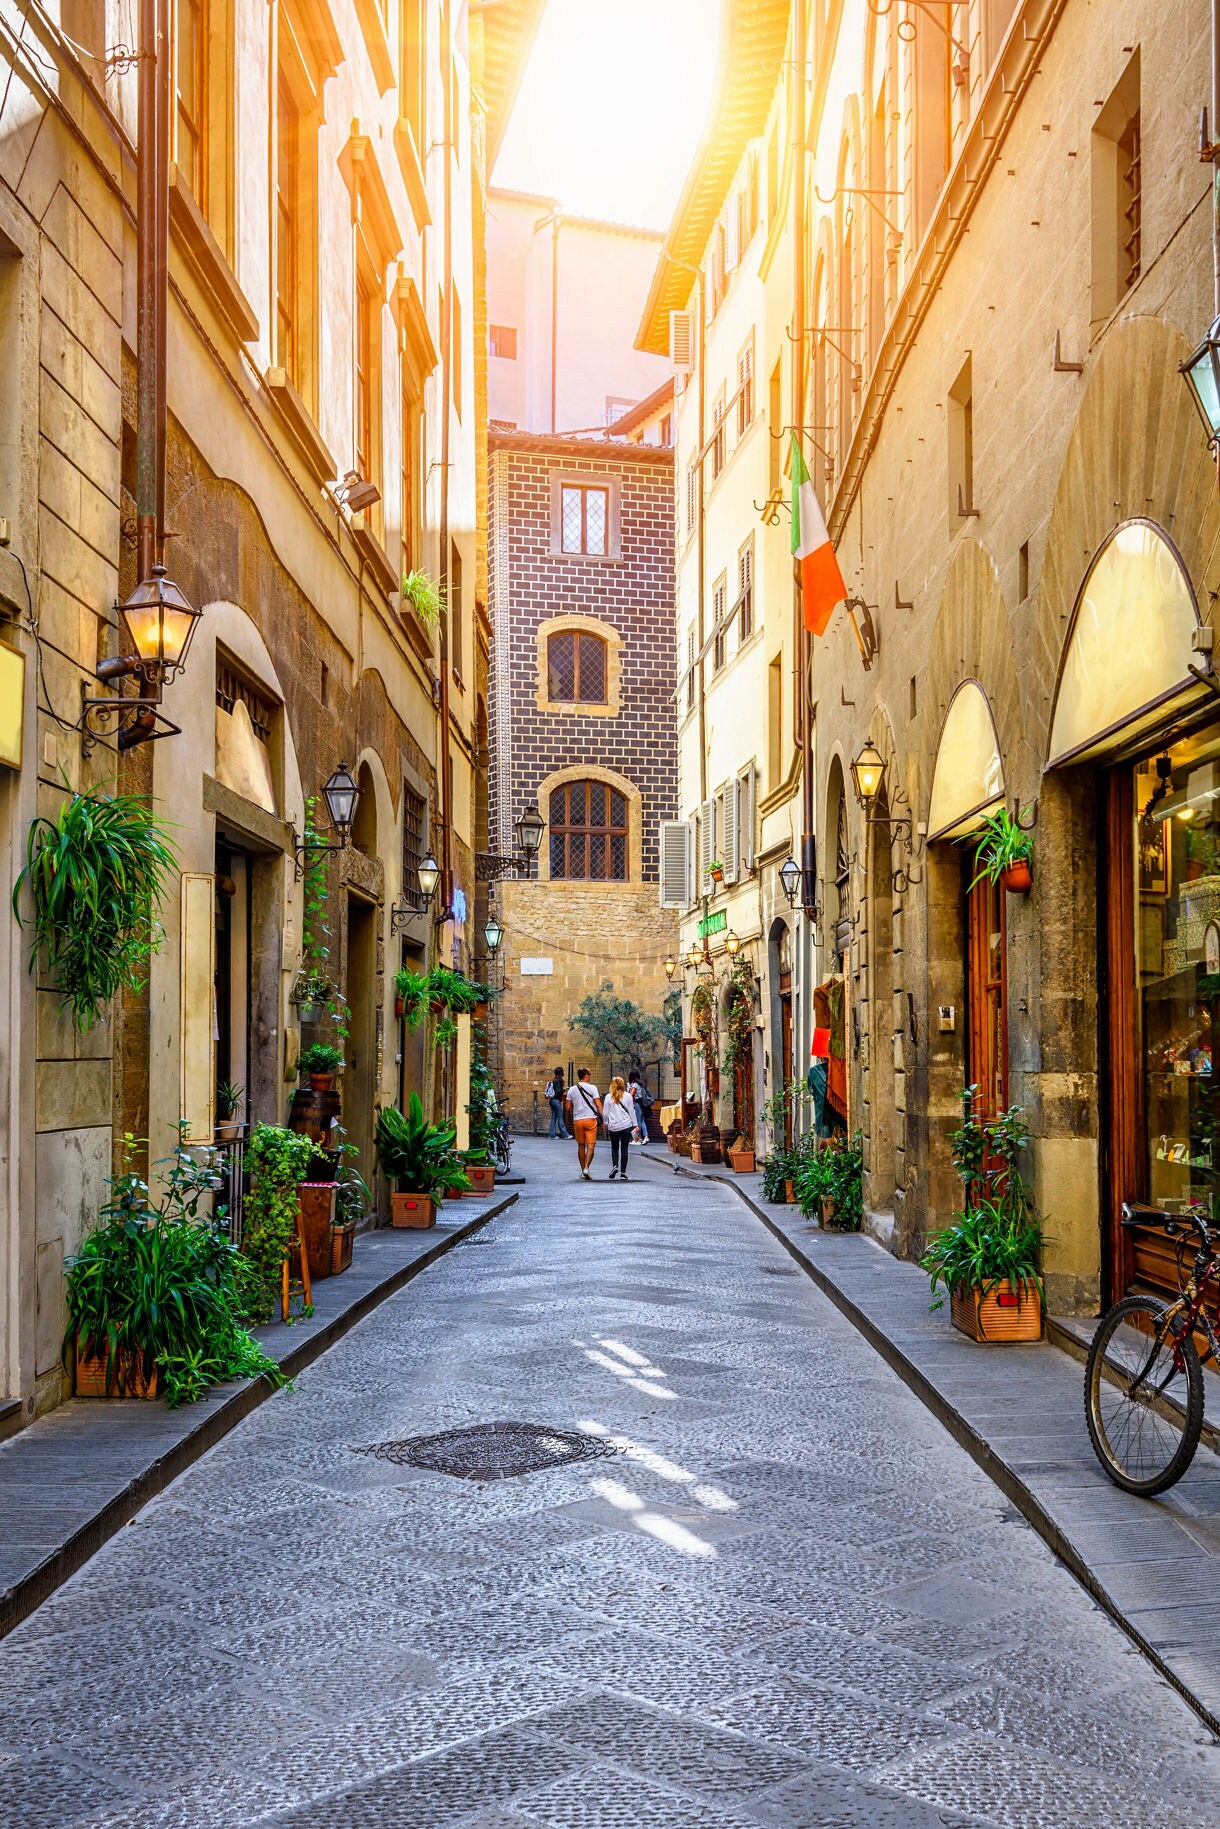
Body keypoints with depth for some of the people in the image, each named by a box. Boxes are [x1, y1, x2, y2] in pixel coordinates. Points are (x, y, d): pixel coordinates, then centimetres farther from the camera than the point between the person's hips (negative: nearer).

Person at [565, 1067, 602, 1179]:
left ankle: (583, 1170, 20)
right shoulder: (592, 1088, -5)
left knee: (581, 1145, 14)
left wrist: (568, 1120, 20)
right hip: (590, 1119, -3)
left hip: (577, 1120, 3)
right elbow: (598, 1104, -10)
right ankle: (586, 1168, -19)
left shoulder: (572, 1089, 4)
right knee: (590, 1145, -3)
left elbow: (568, 1107, 5)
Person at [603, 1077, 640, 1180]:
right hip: (626, 1126, 0)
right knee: (624, 1149, 3)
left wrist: (606, 1123, 19)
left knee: (614, 1148, 16)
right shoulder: (628, 1096, 1)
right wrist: (635, 1125, 9)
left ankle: (614, 1165, -5)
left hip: (613, 1127, 0)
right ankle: (623, 1172, 2)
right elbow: (631, 1111, 3)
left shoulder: (608, 1097, -1)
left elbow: (605, 1113, 3)